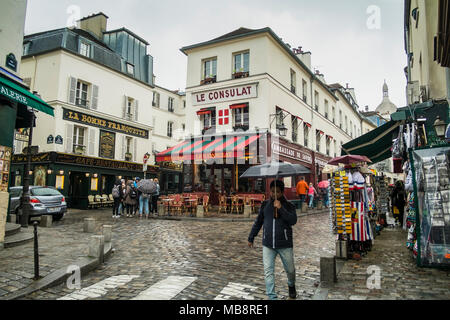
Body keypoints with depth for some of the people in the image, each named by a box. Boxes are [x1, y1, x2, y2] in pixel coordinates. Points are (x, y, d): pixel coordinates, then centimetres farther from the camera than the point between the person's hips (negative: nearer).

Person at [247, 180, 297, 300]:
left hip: (285, 245, -1)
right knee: (268, 271, -5)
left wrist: (281, 209, -23)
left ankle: (291, 286, 45)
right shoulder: (265, 205, 5)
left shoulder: (288, 205, -1)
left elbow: (293, 220, -16)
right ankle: (272, 296, 5)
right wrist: (251, 238, 16)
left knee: (290, 269, 14)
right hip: (268, 245, 1)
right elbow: (258, 222, 14)